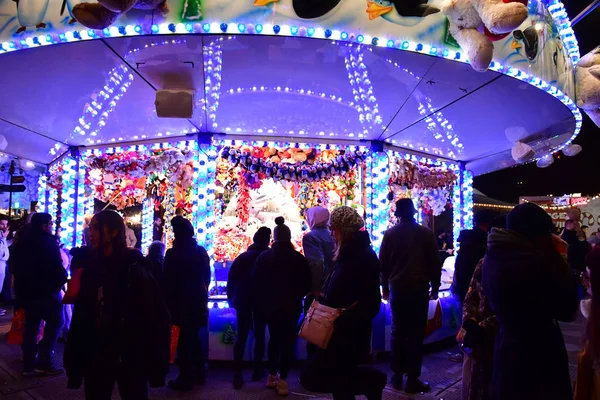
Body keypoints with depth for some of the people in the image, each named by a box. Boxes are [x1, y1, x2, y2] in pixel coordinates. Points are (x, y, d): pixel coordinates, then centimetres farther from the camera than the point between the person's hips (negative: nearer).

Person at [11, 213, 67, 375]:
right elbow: (58, 268, -20)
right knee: (55, 322, 3)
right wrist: (60, 283, -4)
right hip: (45, 290, -8)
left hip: (25, 290, 8)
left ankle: (28, 365, 17)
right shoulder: (48, 243, -15)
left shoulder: (22, 242, 11)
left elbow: (17, 268, 17)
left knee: (31, 325, 15)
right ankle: (44, 363, -1)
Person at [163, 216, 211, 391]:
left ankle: (186, 378, 9)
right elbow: (207, 277, 10)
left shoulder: (173, 253, -14)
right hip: (198, 300, 6)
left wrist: (168, 302, -1)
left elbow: (168, 282, -11)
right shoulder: (201, 251, 4)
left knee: (185, 339, 3)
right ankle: (200, 373, 26)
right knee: (193, 336, 18)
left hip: (182, 302, -6)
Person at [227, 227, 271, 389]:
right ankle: (257, 370, 14)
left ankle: (237, 373, -3)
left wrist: (231, 298, 9)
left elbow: (232, 278, 1)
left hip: (243, 301, 2)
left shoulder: (242, 257, 4)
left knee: (241, 336, 3)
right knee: (259, 335, 11)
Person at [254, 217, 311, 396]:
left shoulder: (263, 256, -3)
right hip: (291, 306, -3)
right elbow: (307, 283, -3)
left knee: (274, 338, 19)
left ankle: (272, 376, 25)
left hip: (269, 305, 3)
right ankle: (282, 380, 2)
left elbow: (256, 281, 2)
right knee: (288, 340, 5)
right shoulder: (298, 258, -10)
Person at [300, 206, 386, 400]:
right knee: (340, 377, 16)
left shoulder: (363, 256, -18)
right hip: (342, 332, 9)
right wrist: (323, 299, 3)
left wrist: (345, 319, -23)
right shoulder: (349, 253, 10)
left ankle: (372, 380, -1)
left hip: (350, 333, -9)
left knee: (312, 377, -8)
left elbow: (370, 302, -22)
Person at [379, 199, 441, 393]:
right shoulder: (426, 233, -3)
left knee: (397, 331, 11)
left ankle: (397, 376, 17)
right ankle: (412, 379, 4)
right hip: (419, 288, -1)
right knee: (416, 333, 2)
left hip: (397, 288, 2)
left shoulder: (390, 234, 0)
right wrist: (435, 287, 10)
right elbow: (435, 262, 0)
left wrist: (385, 286, 14)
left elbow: (383, 262, 3)